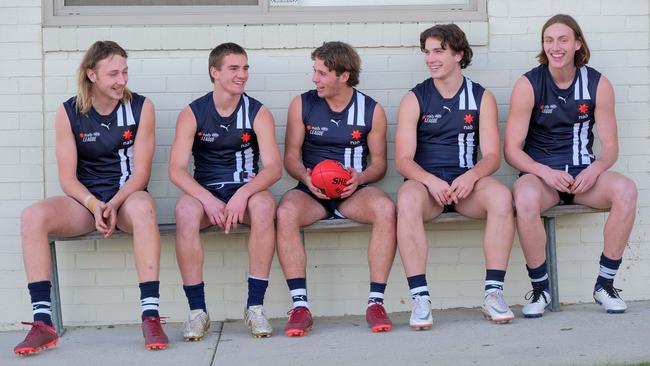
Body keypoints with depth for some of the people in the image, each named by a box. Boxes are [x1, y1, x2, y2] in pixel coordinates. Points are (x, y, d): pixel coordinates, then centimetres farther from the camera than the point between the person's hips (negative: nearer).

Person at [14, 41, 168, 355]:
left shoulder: (140, 107, -2)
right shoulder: (69, 113, 1)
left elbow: (141, 172, -4)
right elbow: (68, 178, -2)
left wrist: (113, 205, -21)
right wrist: (95, 206, -20)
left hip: (127, 197, -2)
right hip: (85, 200, 2)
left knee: (144, 208, -39)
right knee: (33, 217, -27)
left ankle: (150, 316, -40)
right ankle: (42, 322, -27)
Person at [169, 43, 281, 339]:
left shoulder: (258, 112, 0)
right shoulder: (192, 114, 0)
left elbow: (274, 167, -10)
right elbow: (176, 169, -9)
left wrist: (243, 194, -29)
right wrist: (208, 199, -26)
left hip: (246, 190, 0)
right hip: (205, 192, 0)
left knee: (264, 204, -35)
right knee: (185, 210, -34)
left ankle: (255, 306, -27)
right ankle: (197, 311, -26)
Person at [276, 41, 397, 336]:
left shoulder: (371, 110, 5)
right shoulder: (302, 105, 5)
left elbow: (379, 162, 8)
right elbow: (291, 156, 7)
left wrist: (360, 178, -14)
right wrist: (306, 177, -15)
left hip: (354, 191, 0)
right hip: (312, 190, 0)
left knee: (385, 209, -34)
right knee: (286, 212, -35)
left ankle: (376, 301, -27)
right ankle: (300, 306, -32)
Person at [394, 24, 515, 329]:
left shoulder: (481, 97, 8)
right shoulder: (414, 99, 5)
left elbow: (492, 156, 1)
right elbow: (403, 160, -3)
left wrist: (471, 176, -21)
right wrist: (431, 181, -23)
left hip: (467, 181, 1)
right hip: (426, 181, -1)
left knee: (501, 197, -31)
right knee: (407, 200, -36)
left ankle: (493, 293, -27)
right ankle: (420, 298, -35)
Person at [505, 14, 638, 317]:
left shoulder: (598, 84, 3)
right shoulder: (528, 85, -4)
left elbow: (610, 145, 4)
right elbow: (512, 150, -6)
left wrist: (595, 169, -18)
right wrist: (546, 173, -23)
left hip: (583, 173, 2)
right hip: (540, 173, -2)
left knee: (626, 190, -29)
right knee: (525, 197, -38)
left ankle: (605, 284, -13)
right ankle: (539, 289, -18)